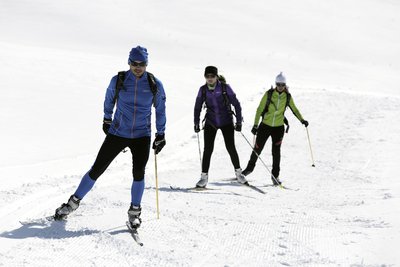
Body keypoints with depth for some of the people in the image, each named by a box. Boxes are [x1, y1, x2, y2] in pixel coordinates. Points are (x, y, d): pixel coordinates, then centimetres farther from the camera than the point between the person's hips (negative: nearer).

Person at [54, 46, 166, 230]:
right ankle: (74, 202, 19)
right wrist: (107, 119, 23)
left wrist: (160, 135, 7)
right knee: (97, 169, 2)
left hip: (142, 135, 0)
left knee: (138, 172, -17)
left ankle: (134, 212, 3)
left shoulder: (155, 84, -6)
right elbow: (109, 99, 14)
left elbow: (160, 110, 7)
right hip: (117, 133, 0)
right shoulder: (118, 80, -7)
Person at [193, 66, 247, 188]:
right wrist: (196, 123, 4)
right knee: (208, 149, -5)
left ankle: (238, 172, 16)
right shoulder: (203, 90, -3)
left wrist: (239, 121, -7)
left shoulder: (225, 88, -10)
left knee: (230, 147, -3)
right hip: (211, 122, 2)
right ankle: (204, 176, 2)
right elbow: (197, 107, 10)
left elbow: (236, 104, -4)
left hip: (226, 121, -2)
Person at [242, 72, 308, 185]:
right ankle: (250, 167, 30)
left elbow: (294, 109, 12)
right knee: (257, 148, 6)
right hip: (265, 125, -1)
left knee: (276, 151, -4)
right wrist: (255, 125, -9)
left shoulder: (287, 96, -2)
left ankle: (275, 175, 7)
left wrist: (302, 120, -2)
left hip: (279, 127, 1)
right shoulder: (268, 94, -9)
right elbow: (260, 109, -5)